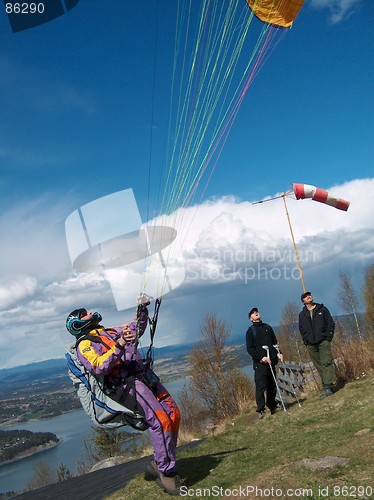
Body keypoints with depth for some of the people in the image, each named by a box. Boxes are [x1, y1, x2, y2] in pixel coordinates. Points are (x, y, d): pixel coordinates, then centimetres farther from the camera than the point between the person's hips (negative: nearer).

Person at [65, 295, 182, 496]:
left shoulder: (110, 332, 24)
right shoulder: (84, 346, 1)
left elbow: (136, 328, 31)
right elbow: (99, 367, -16)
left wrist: (142, 308, 18)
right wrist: (119, 346, -25)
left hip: (144, 376, 8)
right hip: (127, 383, -8)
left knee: (174, 414, 0)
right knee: (160, 421, -21)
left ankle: (158, 464, 11)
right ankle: (166, 474, -11)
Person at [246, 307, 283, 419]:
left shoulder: (267, 327, 16)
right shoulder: (250, 331, 2)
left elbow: (275, 342, 21)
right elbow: (250, 349, -4)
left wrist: (278, 353, 3)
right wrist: (261, 358, -15)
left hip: (271, 361, 5)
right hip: (259, 363, -5)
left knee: (272, 385, 6)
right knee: (261, 386, -10)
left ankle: (272, 406, 17)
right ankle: (261, 410, -8)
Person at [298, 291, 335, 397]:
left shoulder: (322, 309, 7)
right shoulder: (302, 315, 12)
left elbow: (331, 324, 5)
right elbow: (301, 329, 17)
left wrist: (328, 338, -5)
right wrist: (306, 341, 4)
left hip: (323, 342, -3)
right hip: (311, 345, 3)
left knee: (326, 363, -11)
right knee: (319, 366, 3)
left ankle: (328, 386, -14)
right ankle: (326, 386, 7)